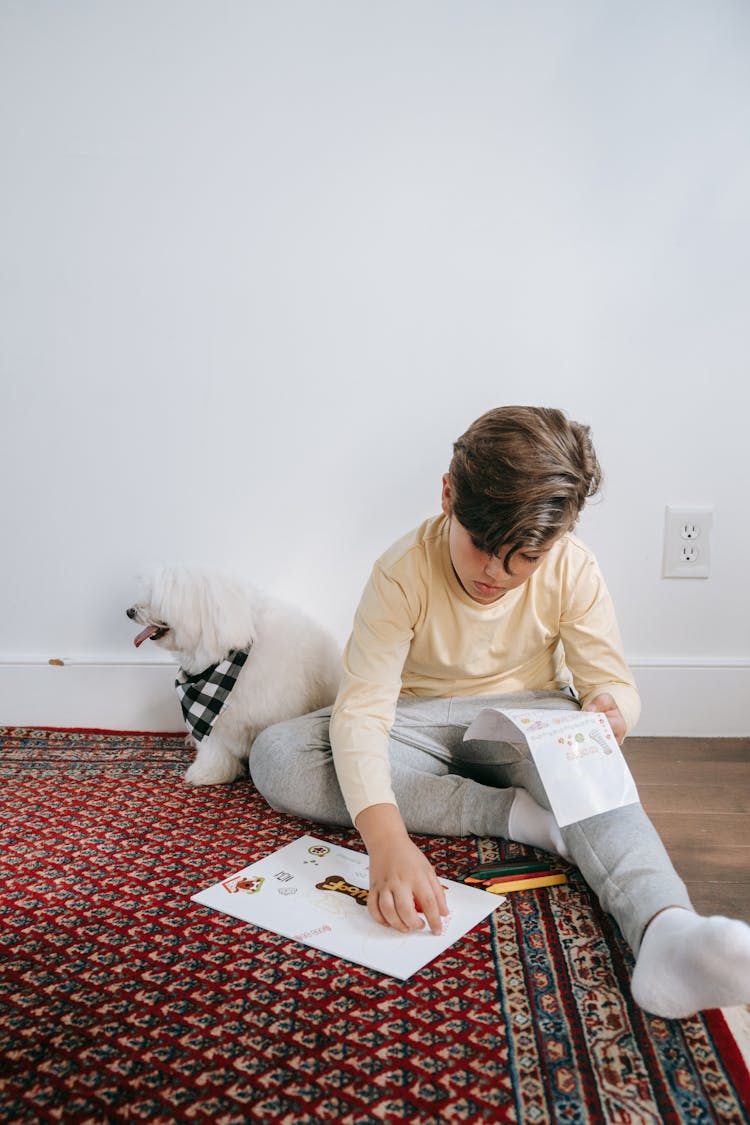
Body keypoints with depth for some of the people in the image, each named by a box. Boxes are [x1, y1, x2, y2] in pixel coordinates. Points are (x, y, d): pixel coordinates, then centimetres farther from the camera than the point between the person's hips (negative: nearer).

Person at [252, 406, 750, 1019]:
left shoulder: (572, 570, -14)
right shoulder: (403, 573, -21)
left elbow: (614, 683, -8)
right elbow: (361, 709, -29)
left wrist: (611, 710, -37)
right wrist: (388, 841, -46)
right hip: (418, 723, 1)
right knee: (275, 756, -27)